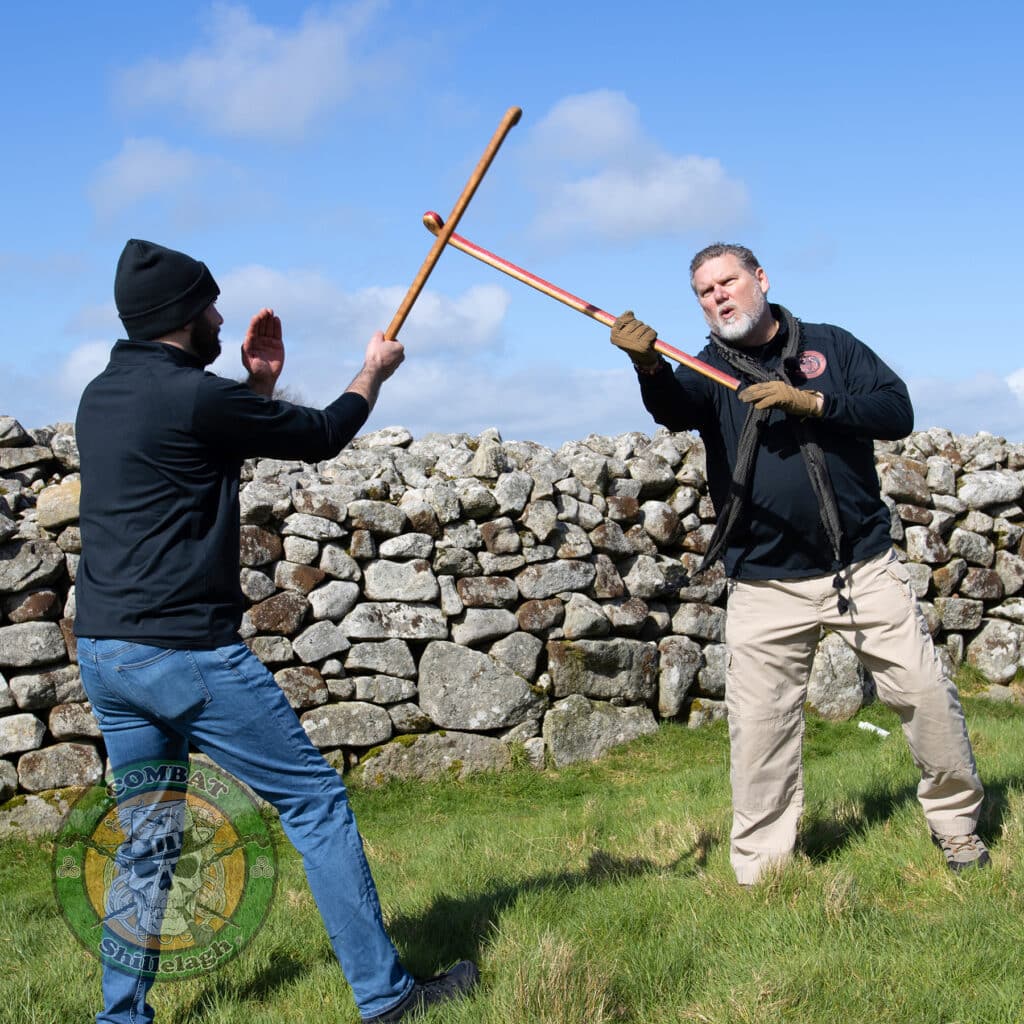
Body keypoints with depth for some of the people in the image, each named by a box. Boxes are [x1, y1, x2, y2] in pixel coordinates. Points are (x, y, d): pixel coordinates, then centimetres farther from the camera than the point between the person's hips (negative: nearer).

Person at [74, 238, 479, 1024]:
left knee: (146, 835, 17)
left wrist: (259, 383, 20)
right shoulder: (196, 397, -14)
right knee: (316, 801, 1)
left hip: (104, 650, 9)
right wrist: (373, 373, 16)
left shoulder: (100, 398, 11)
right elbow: (321, 437, 0)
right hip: (185, 649, -9)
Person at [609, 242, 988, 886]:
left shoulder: (832, 346, 7)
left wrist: (810, 401, -18)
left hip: (864, 566, 1)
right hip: (766, 586, 0)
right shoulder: (709, 369, 3)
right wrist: (649, 365, -43)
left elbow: (898, 412, -5)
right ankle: (760, 872, 14)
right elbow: (674, 409, -21)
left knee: (926, 690, 2)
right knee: (759, 729, 1)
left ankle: (957, 824, 24)